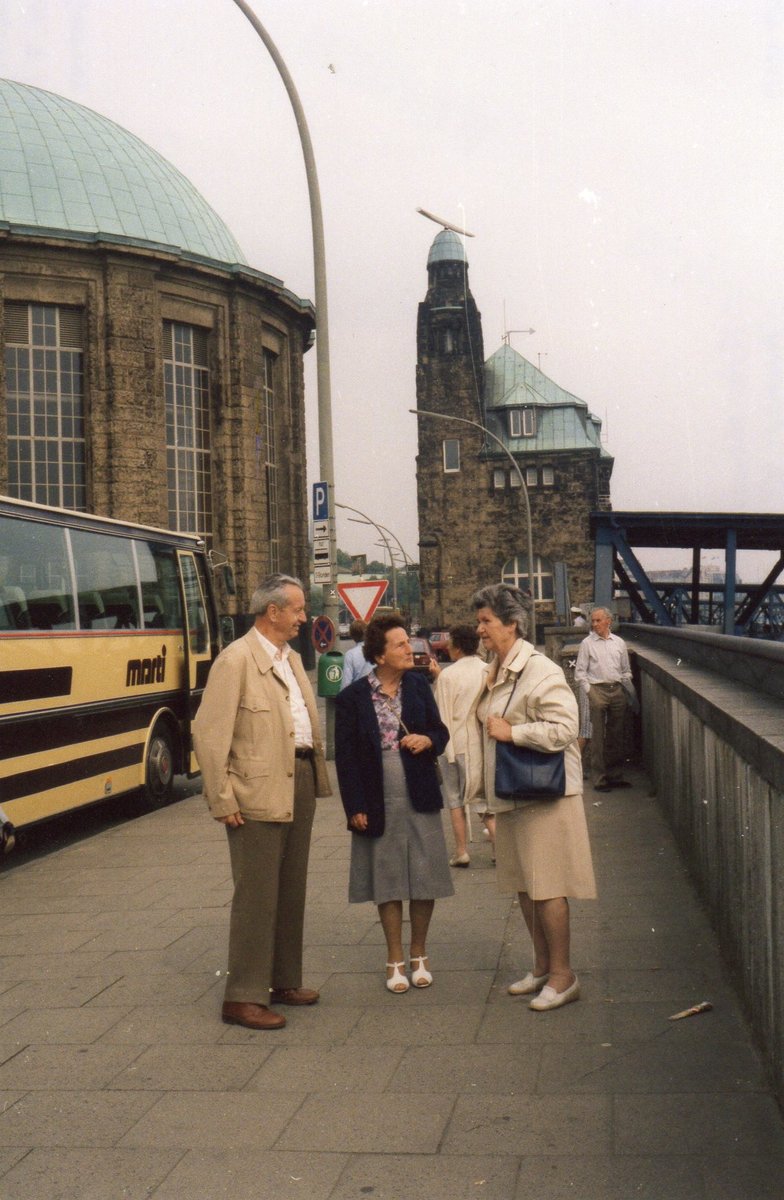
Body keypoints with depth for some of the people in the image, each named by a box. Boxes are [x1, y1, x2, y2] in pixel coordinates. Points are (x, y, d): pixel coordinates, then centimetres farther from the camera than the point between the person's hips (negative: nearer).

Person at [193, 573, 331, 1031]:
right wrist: (223, 800, -17)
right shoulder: (236, 660, -12)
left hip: (301, 782, 8)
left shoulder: (293, 659, 15)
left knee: (292, 890, 16)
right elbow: (209, 734, -15)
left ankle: (284, 981, 28)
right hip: (259, 792, -8)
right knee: (256, 895, -3)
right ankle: (244, 997, 6)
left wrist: (318, 775, 8)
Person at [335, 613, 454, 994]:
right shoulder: (352, 698, -6)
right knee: (387, 883, 7)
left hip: (420, 801, 3)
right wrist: (355, 807, -9)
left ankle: (419, 954, 24)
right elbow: (345, 757, -4)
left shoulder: (418, 686, 5)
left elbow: (440, 732, 13)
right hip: (378, 805, -2)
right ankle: (395, 960, 20)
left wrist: (428, 740, -10)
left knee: (424, 880, 6)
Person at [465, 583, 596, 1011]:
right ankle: (542, 966, 27)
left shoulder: (540, 671, -16)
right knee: (522, 884, 15)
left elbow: (564, 728, -24)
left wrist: (512, 732, -21)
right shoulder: (495, 673, 12)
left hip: (544, 795, -9)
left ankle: (562, 975, 8)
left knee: (546, 886, -4)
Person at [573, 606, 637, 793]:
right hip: (597, 690, -3)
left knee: (616, 735, 8)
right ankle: (599, 779, -1)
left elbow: (626, 671, 17)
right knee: (598, 737, -4)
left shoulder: (619, 643, 11)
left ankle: (614, 775, 18)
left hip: (617, 690, 4)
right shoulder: (587, 643, 2)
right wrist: (589, 693, -8)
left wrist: (630, 693, 9)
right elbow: (580, 672, 1)